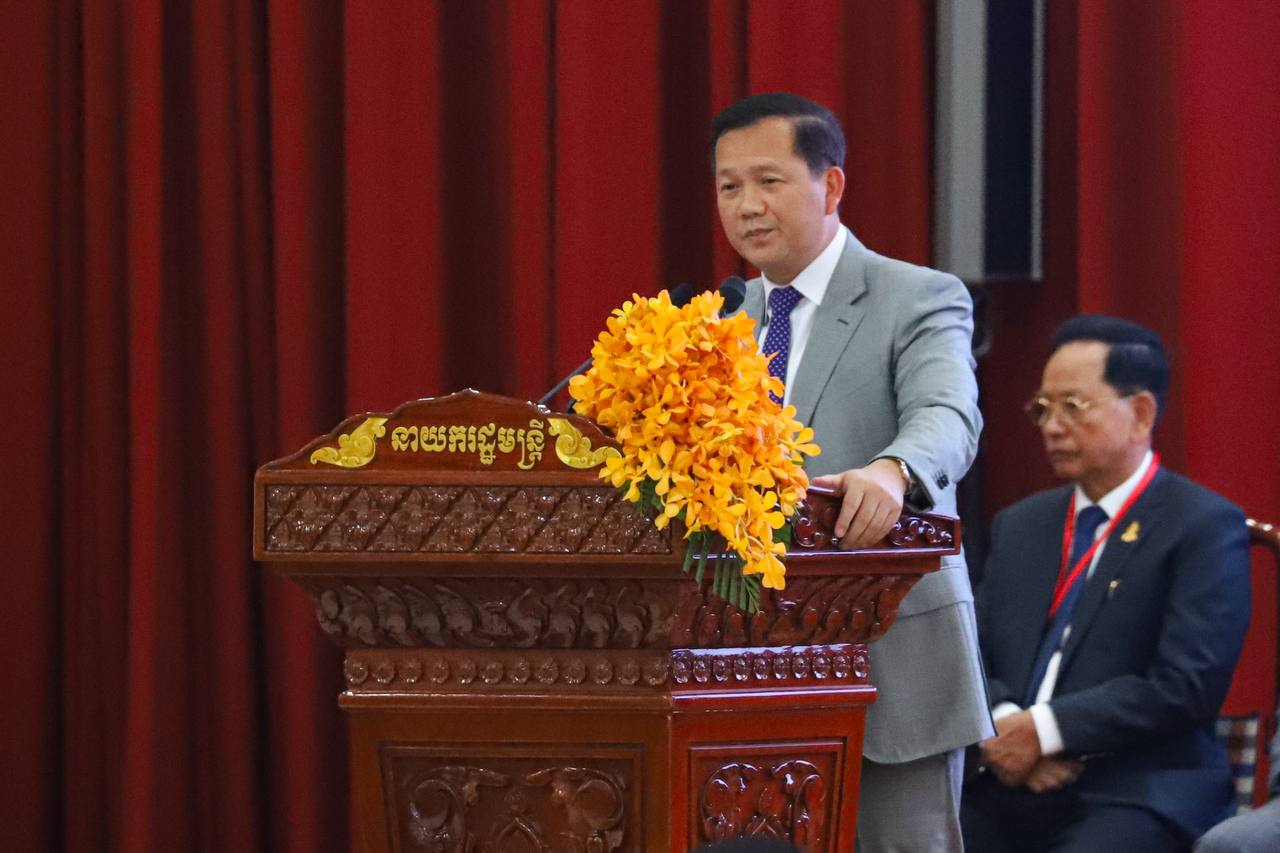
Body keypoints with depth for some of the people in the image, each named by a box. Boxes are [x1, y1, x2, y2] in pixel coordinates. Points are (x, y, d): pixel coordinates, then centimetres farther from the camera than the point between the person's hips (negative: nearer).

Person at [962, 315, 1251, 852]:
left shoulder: (1204, 527, -1)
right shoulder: (1020, 525, 20)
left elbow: (1187, 685, -12)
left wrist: (1044, 730, -13)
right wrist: (1001, 727, -7)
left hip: (1137, 796, -5)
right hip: (1010, 793, 5)